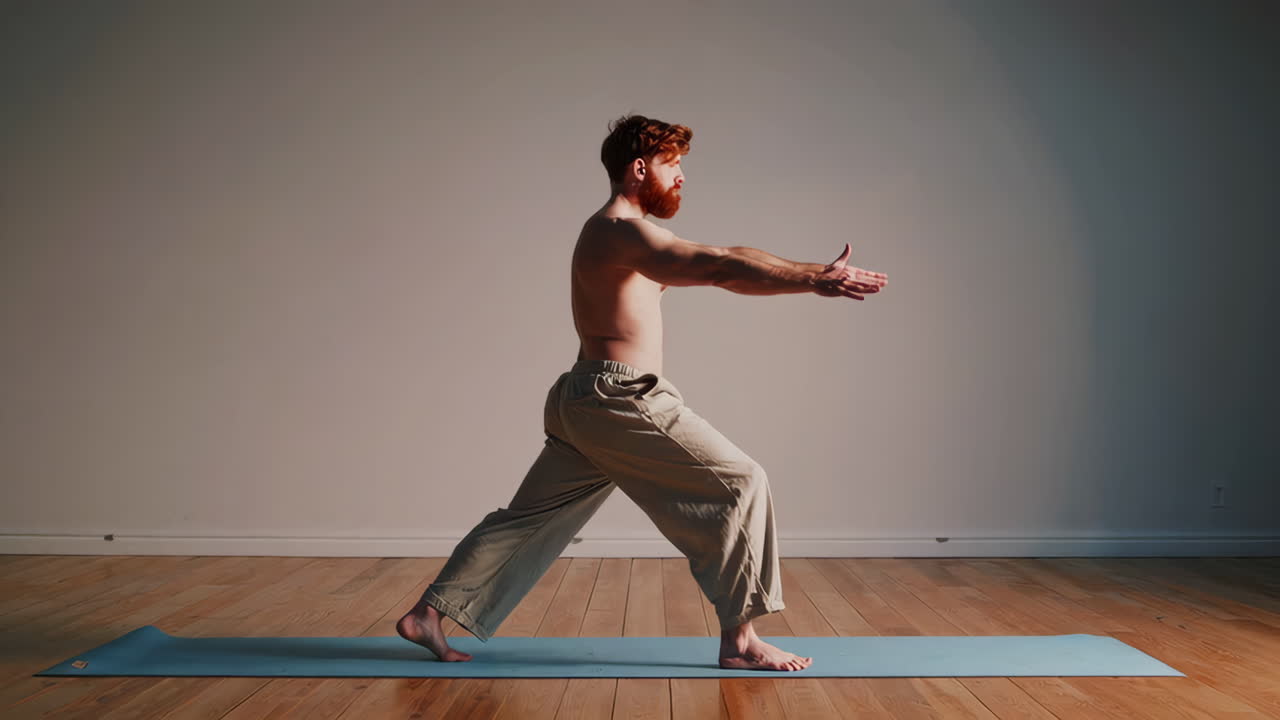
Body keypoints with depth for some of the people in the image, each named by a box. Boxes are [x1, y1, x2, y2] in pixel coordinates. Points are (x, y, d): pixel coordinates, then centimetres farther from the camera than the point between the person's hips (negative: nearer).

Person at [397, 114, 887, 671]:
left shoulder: (614, 233, 21)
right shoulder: (623, 230, -13)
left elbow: (707, 265, 20)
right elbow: (718, 268, -26)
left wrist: (810, 273, 16)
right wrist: (815, 279, -27)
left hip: (583, 399, 10)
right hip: (620, 397, -10)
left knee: (531, 517, 16)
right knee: (740, 483, -5)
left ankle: (428, 614, 22)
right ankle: (739, 640, -2)